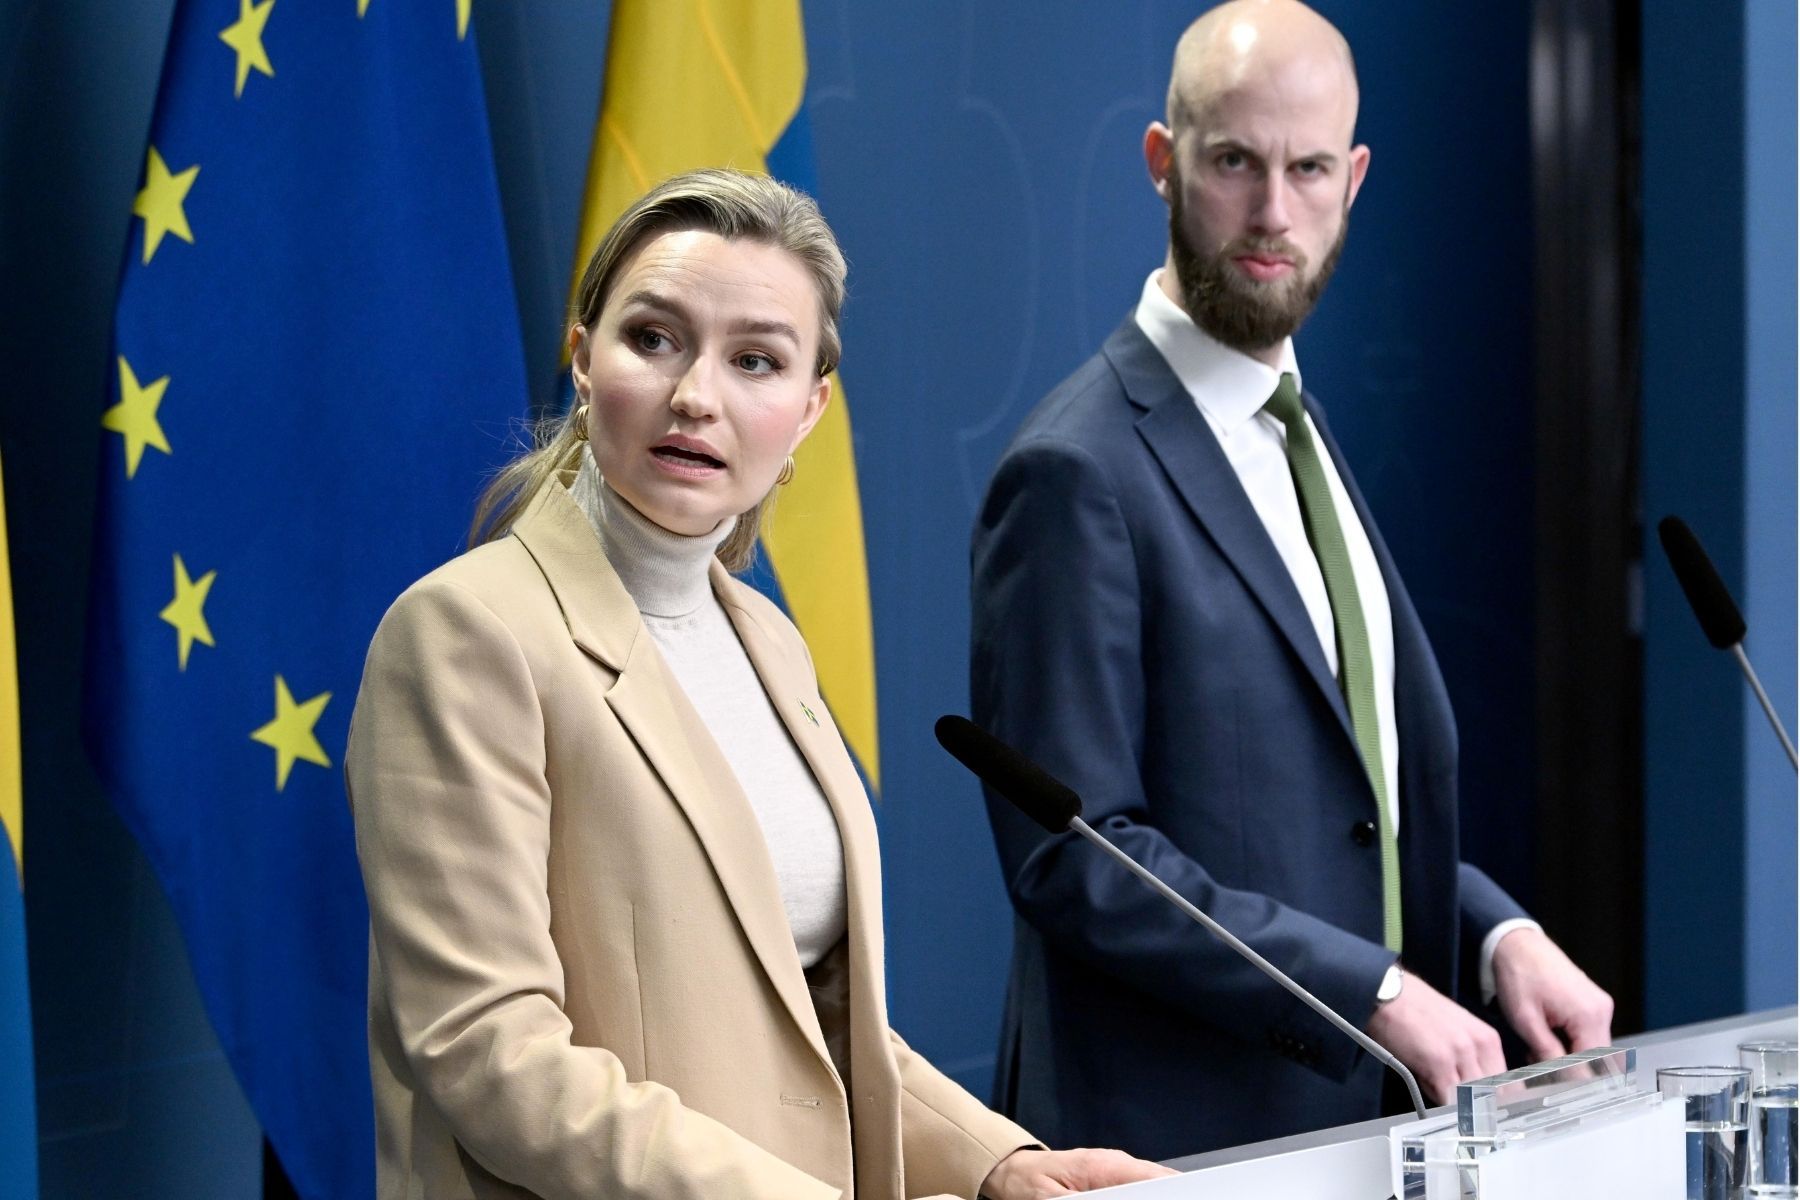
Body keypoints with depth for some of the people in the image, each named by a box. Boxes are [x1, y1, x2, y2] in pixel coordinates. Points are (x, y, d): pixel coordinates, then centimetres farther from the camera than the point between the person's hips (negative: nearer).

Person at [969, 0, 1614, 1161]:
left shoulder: (1297, 436, 12)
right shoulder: (1079, 473, -15)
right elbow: (1075, 859, -19)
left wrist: (1499, 934, 0)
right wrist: (1373, 991, -21)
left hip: (1357, 1113, 8)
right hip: (1181, 1141, -7)